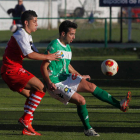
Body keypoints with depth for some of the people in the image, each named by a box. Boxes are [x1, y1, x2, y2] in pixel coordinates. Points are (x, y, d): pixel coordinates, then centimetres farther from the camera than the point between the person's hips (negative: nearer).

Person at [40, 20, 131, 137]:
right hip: (55, 84, -8)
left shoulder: (67, 47, 14)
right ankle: (87, 129, -2)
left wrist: (79, 76, 31)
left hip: (66, 78, 8)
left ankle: (120, 105, -10)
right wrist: (49, 83, -29)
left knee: (91, 86, -7)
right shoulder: (54, 46, -15)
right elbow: (43, 67, -17)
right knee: (81, 100, -19)